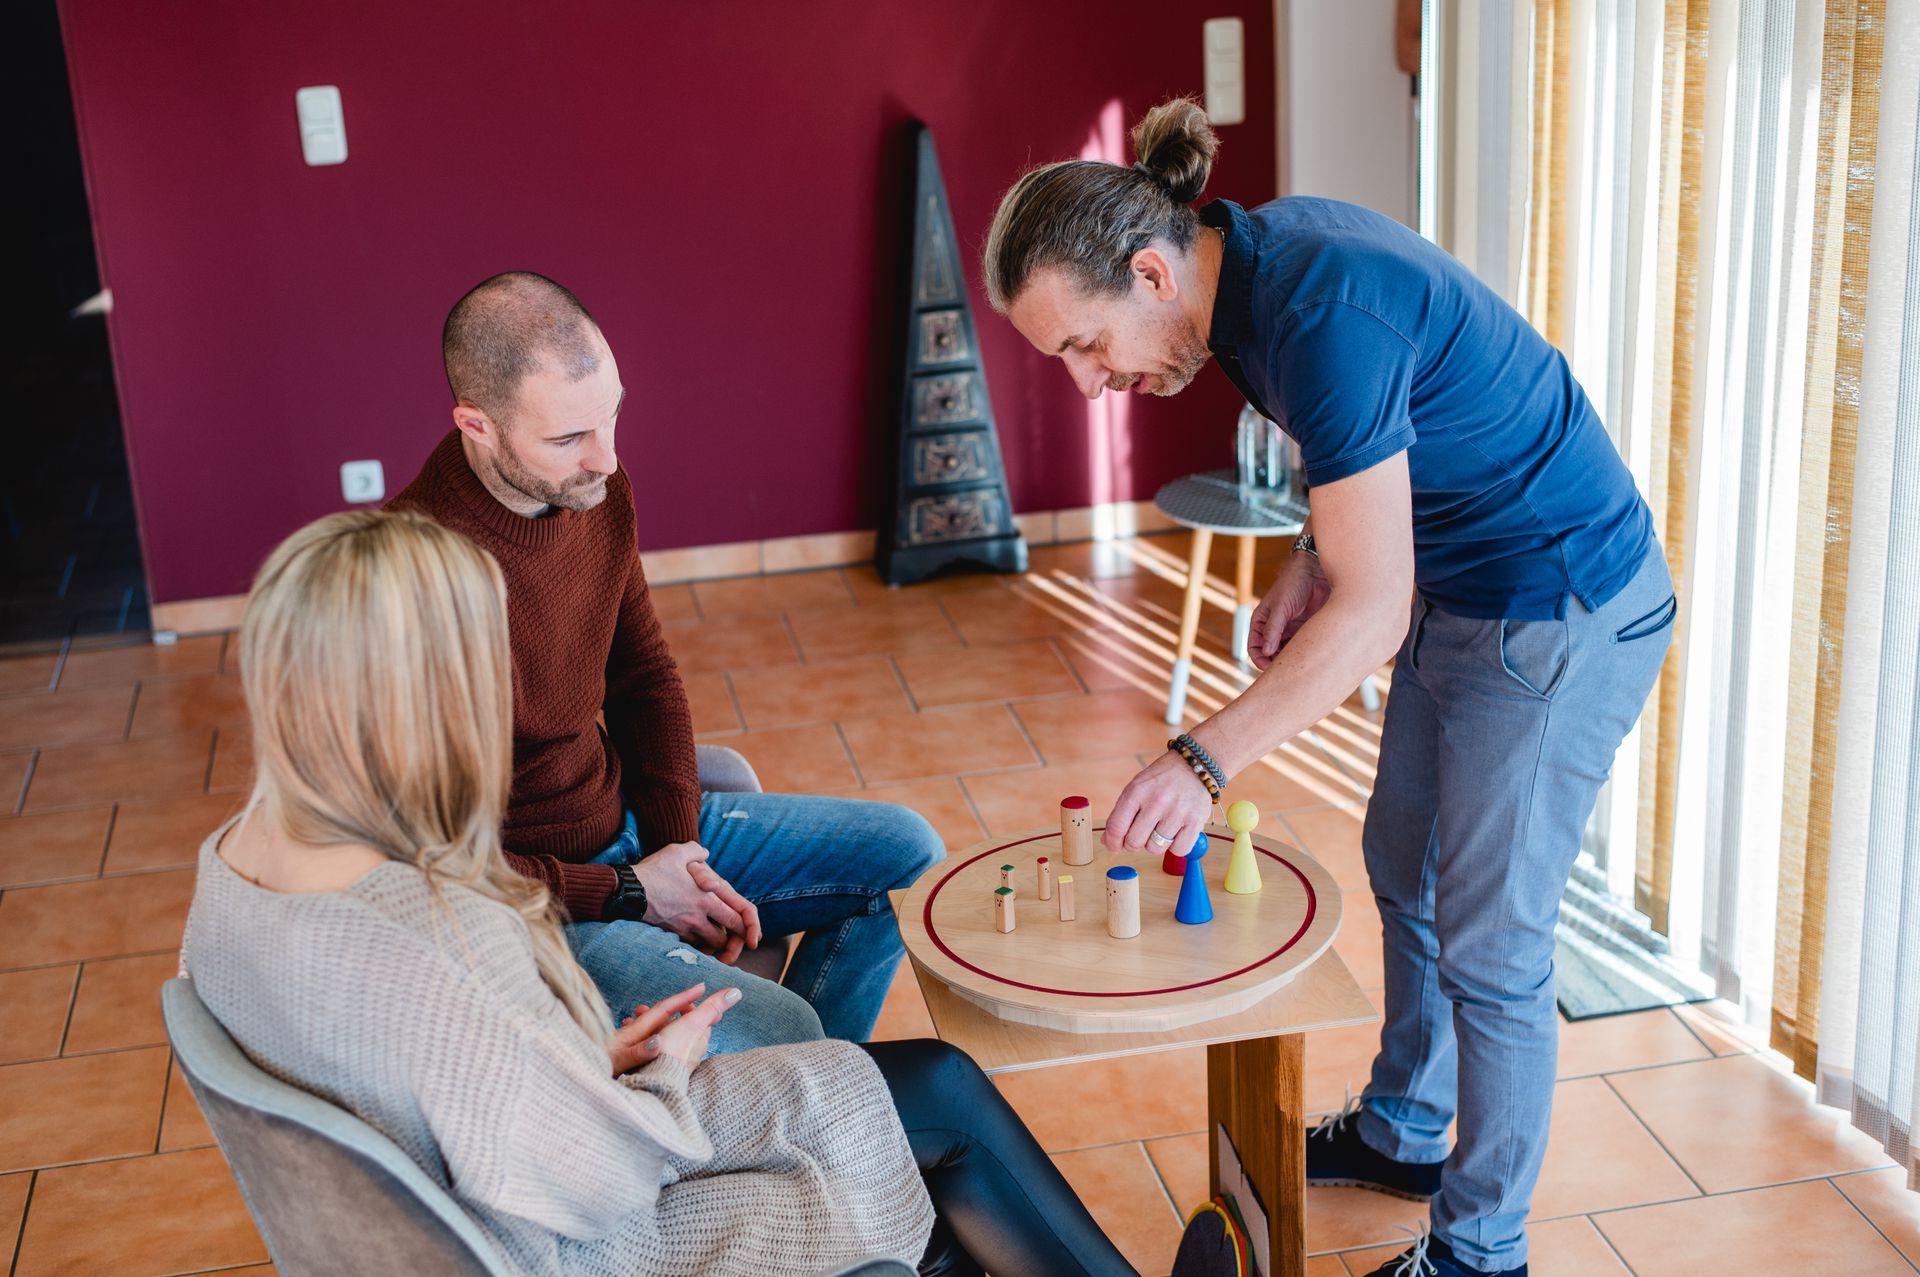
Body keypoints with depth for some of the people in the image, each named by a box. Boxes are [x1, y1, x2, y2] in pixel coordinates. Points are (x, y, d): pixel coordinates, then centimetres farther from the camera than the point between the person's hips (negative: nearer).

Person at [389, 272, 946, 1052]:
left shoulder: (593, 483, -5)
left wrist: (681, 857, -1)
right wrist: (627, 894, -17)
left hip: (629, 825, 9)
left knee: (905, 851, 11)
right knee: (773, 1031, -28)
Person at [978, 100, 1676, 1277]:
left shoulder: (1320, 318, -31)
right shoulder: (1254, 256, -2)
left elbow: (1370, 615, -28)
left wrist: (1202, 763, -25)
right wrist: (1310, 560, 1)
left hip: (1560, 617, -10)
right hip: (1462, 588, 10)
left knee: (1489, 947, 1)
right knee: (1405, 870, 21)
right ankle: (1402, 1133, 42)